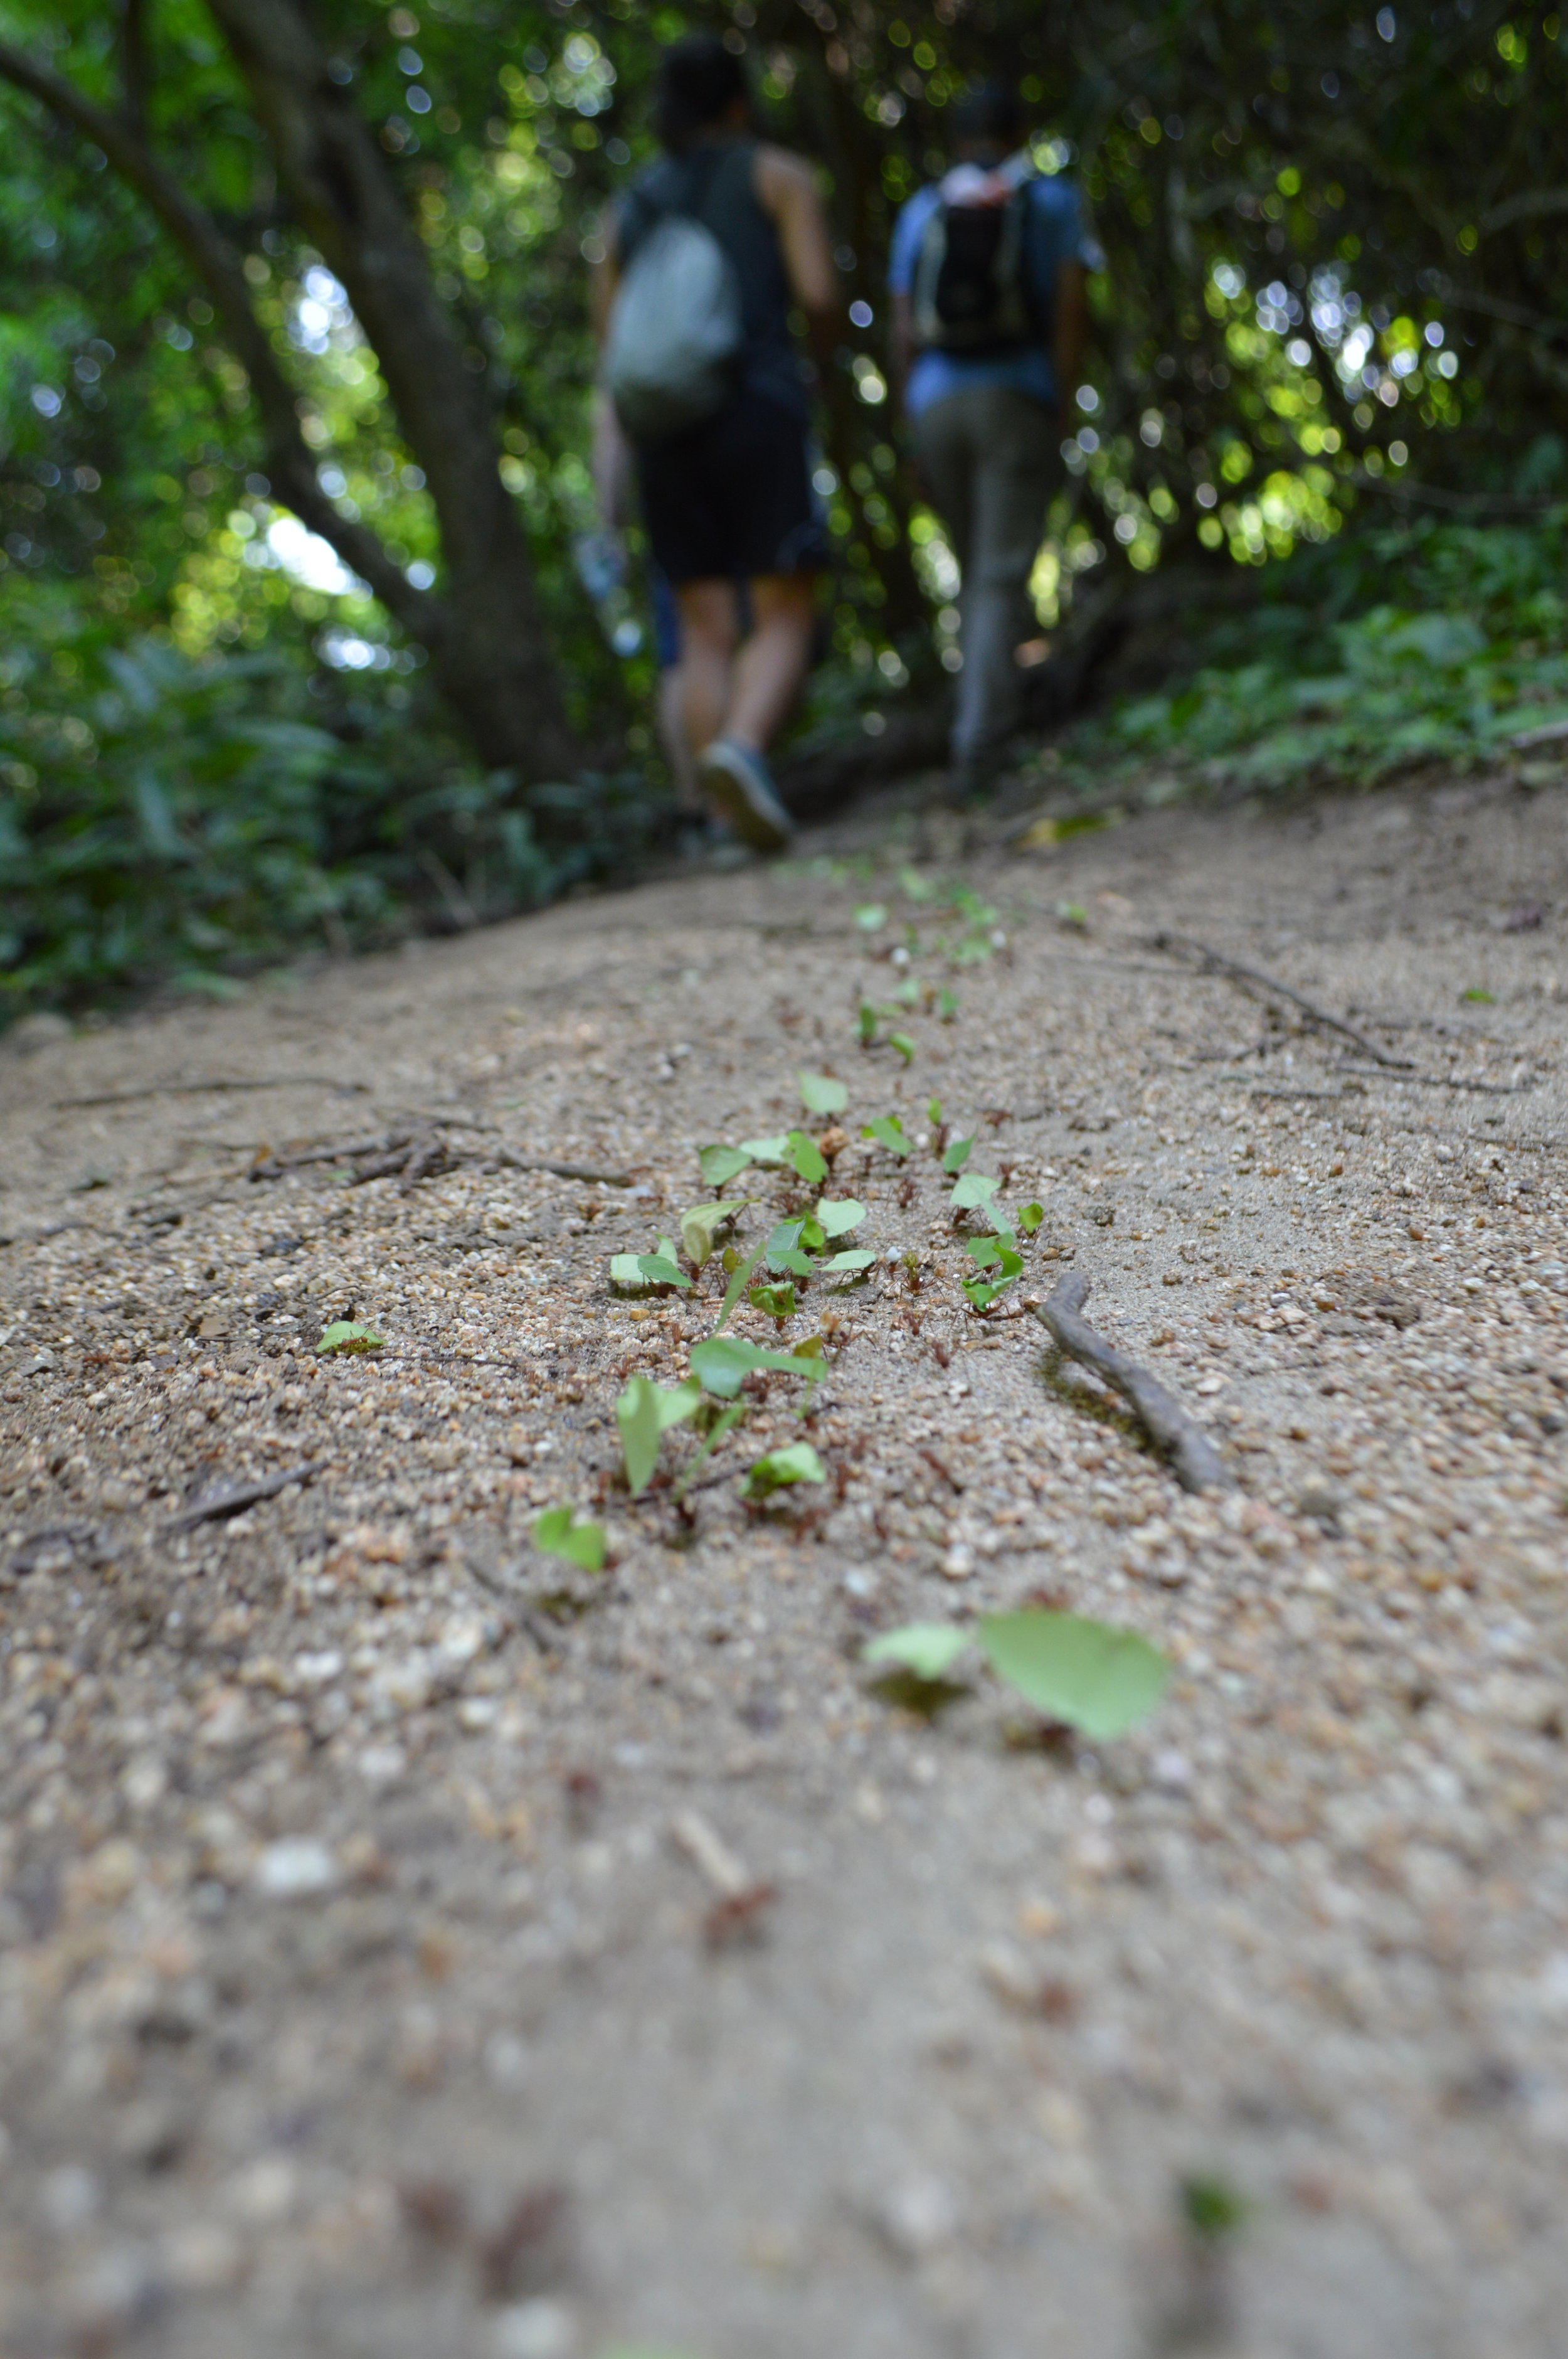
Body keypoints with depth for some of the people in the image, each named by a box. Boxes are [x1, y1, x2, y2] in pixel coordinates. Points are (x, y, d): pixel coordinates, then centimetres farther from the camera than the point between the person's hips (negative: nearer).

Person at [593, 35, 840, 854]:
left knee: (705, 632, 4)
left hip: (661, 425, 4)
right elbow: (820, 295, -3)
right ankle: (741, 748, -33)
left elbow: (613, 345, 18)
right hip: (758, 409, -4)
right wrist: (825, 335, 19)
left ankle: (731, 815, -5)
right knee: (785, 618, -4)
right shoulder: (779, 174, 10)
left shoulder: (630, 207, 22)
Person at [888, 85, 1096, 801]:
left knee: (977, 571, 16)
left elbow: (902, 327, 7)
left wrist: (916, 420, 9)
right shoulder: (1052, 199, 10)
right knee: (1001, 579, -8)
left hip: (936, 401, 3)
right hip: (1017, 398, -3)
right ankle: (977, 743, -21)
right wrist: (1063, 412, -1)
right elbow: (1070, 307, -1)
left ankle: (993, 715, 17)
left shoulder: (922, 210, 16)